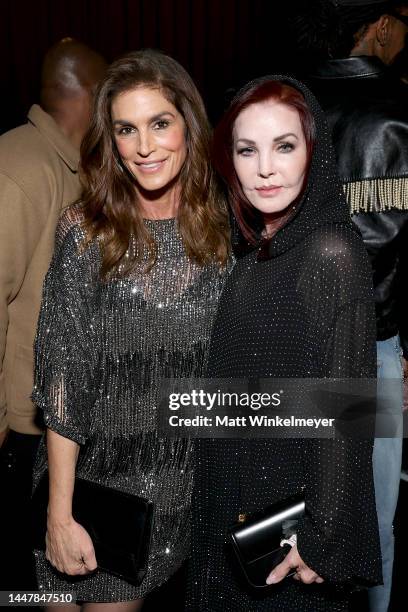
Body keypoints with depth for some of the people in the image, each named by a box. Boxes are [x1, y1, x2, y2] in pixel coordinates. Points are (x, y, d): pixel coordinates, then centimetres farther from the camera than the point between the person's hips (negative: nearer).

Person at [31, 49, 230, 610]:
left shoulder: (225, 228, -4)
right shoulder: (85, 231, -10)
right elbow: (63, 378, -10)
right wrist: (60, 513, -11)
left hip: (202, 483, 2)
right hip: (106, 477, -2)